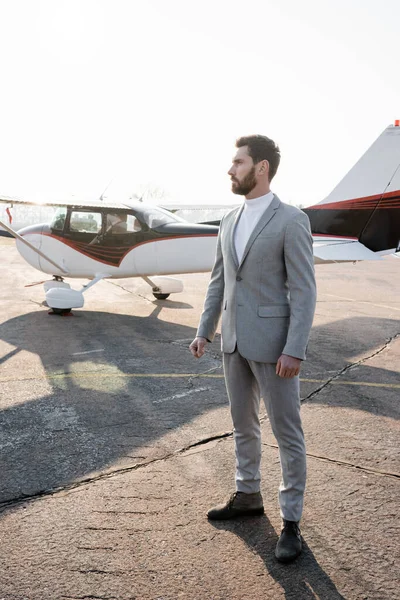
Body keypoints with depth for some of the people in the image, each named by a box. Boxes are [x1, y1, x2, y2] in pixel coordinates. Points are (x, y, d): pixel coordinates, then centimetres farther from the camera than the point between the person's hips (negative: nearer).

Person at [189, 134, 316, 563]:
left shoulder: (292, 221, -12)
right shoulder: (230, 221, 10)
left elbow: (304, 291, -15)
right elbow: (218, 282, 14)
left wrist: (294, 351, -20)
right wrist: (204, 331, 11)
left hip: (273, 341, -7)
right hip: (234, 340, 7)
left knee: (286, 432, 3)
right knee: (243, 423, 18)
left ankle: (291, 520, 17)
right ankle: (247, 496, 36)